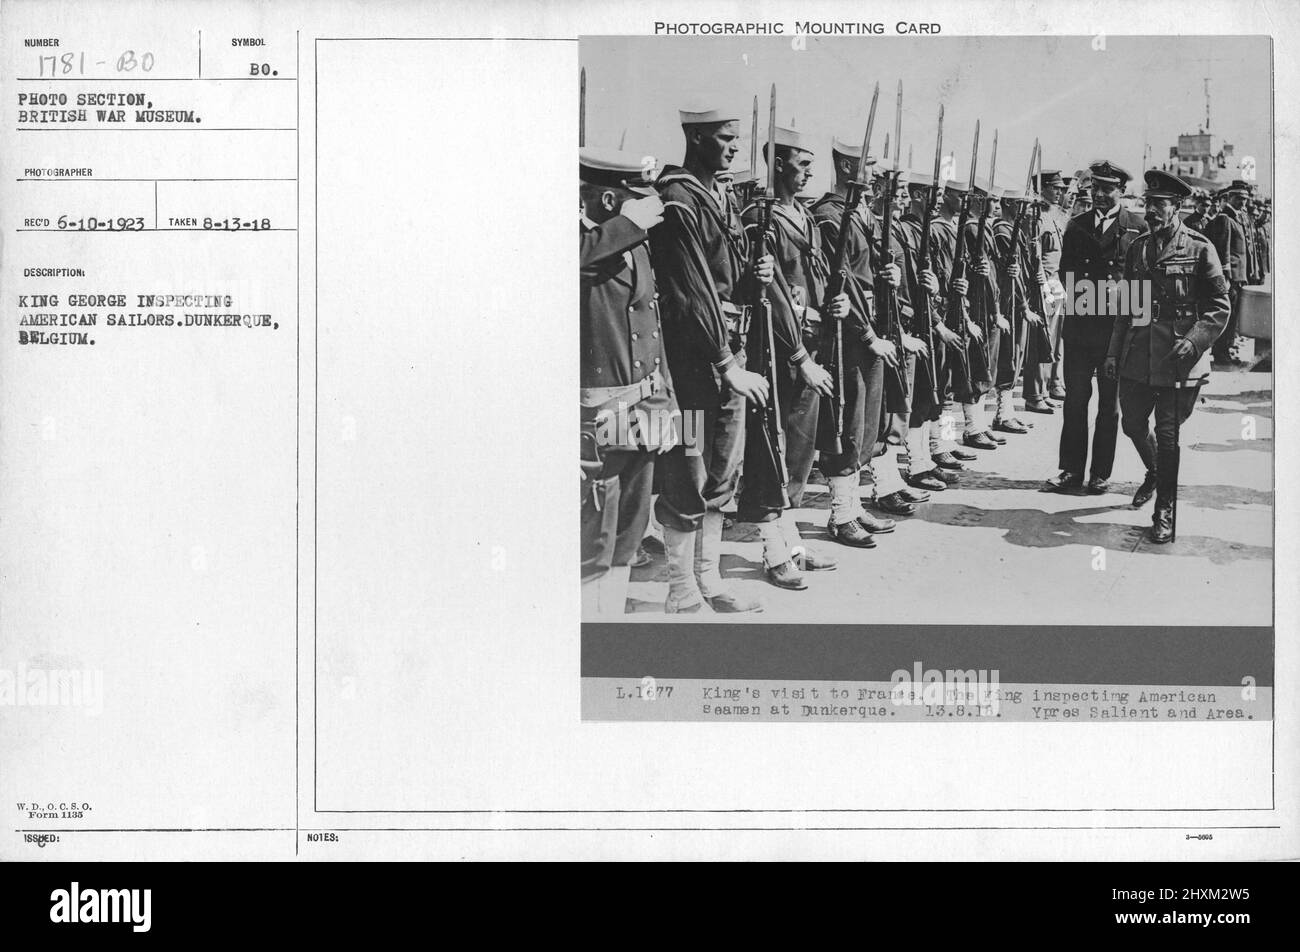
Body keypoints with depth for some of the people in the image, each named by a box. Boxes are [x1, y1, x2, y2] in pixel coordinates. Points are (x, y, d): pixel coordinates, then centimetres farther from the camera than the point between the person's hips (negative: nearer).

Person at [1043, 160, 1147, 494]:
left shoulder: (1137, 227, 2)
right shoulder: (1077, 225, 11)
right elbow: (1065, 270, 12)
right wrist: (1080, 289, -5)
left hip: (1118, 325, -2)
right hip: (1080, 323, 2)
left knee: (1110, 403, 5)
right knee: (1075, 398, 4)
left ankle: (1101, 474, 12)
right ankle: (1071, 470, 11)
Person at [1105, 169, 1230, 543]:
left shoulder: (1199, 248, -6)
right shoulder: (1137, 248, 10)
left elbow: (1219, 306, -3)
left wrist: (1195, 340, -17)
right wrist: (1114, 351, 12)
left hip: (1178, 359, -5)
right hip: (1138, 355, 5)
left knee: (1168, 434, -2)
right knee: (1133, 424, 13)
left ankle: (1165, 511, 11)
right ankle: (1154, 473, 43)